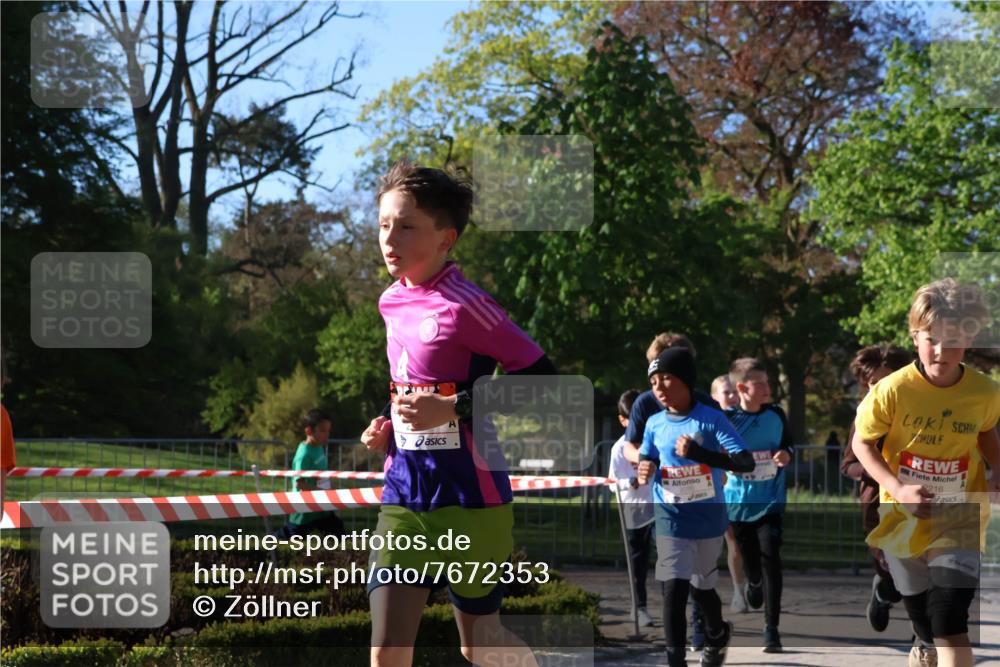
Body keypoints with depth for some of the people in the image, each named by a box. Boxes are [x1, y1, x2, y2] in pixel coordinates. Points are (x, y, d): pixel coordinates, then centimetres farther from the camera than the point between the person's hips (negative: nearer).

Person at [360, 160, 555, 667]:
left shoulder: (464, 305, -15)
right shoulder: (392, 303, 8)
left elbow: (543, 380, -16)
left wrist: (453, 409, -22)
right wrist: (386, 427, 7)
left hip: (469, 498, -6)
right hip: (404, 497, 6)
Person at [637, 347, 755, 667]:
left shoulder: (712, 419, -12)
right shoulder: (655, 424, -1)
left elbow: (746, 463, -20)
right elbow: (646, 460, 13)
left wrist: (698, 452, -32)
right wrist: (645, 471, -13)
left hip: (708, 519, -1)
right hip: (671, 521, 1)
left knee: (702, 586, 17)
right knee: (673, 590, -12)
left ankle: (717, 637, 46)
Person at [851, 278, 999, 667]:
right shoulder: (893, 390, -18)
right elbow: (862, 443, -8)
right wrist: (897, 488, -20)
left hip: (959, 520, -1)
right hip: (904, 519, 1)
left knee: (950, 615, -16)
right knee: (921, 614, 17)